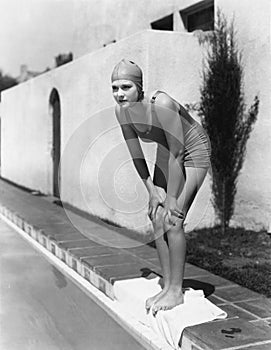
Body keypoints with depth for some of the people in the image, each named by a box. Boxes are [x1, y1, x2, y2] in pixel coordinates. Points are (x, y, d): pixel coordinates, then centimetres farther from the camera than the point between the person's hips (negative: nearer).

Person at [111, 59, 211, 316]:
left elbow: (176, 153, -30)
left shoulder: (161, 105, -34)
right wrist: (151, 190, -4)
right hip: (166, 154, 7)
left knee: (172, 221, -14)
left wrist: (172, 198, -24)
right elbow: (135, 153, -3)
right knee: (157, 219, 2)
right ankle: (167, 286, 14)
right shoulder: (121, 110, -13)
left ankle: (177, 291, 0)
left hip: (193, 153, -7)